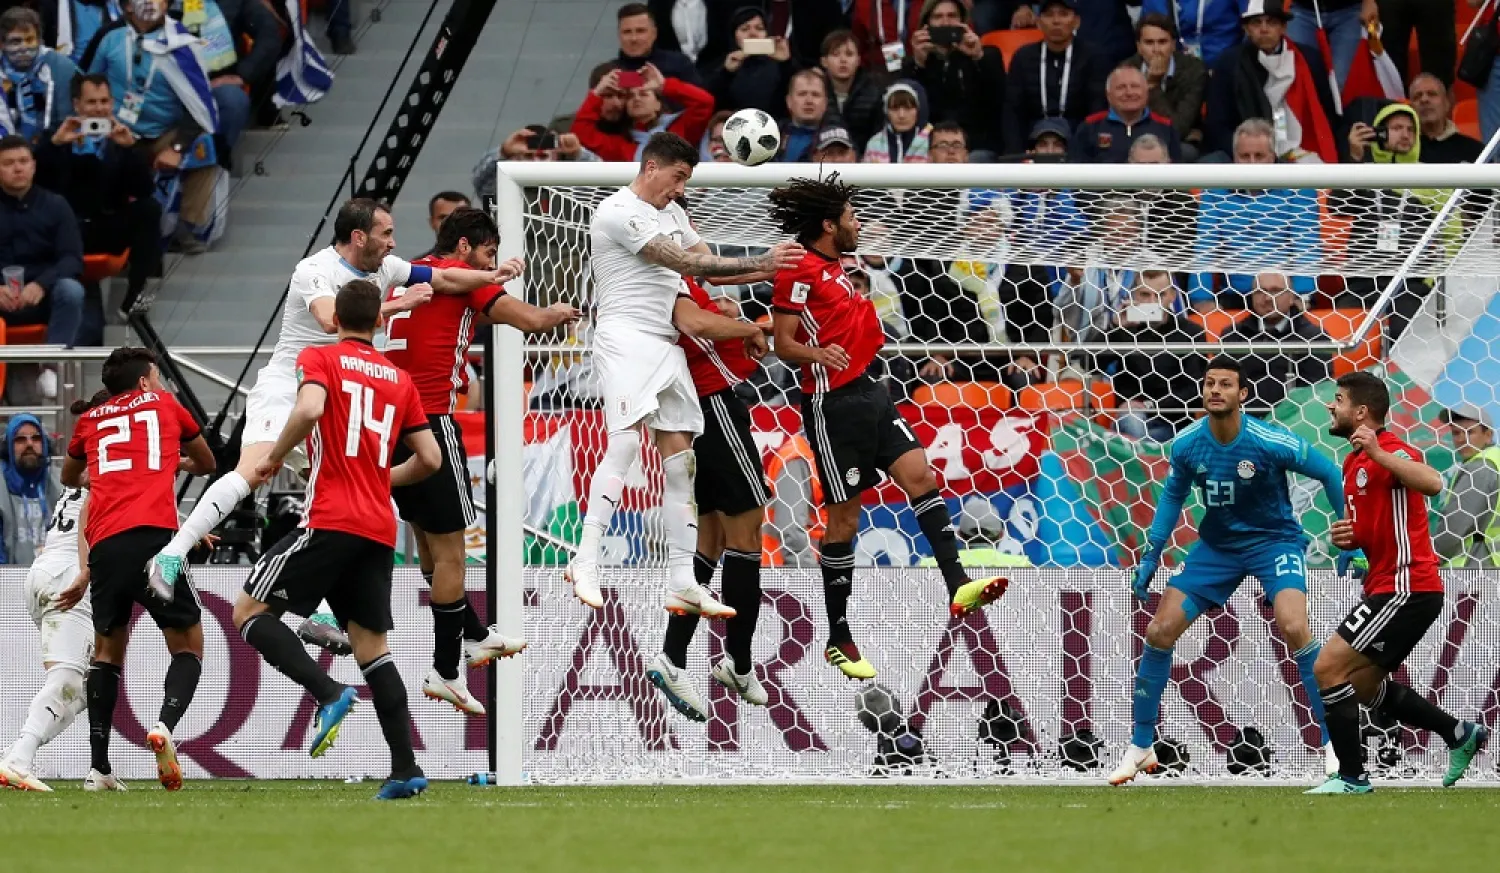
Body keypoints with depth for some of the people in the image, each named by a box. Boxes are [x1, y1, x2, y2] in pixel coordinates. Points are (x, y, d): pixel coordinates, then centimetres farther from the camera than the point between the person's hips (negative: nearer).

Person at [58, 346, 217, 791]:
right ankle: (165, 725, -20)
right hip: (154, 535, -2)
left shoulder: (90, 419, 23)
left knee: (107, 648, 19)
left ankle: (99, 767, 11)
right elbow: (207, 463, 35)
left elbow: (69, 478, 43)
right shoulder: (164, 404, 19)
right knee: (188, 644, 9)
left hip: (105, 545, 2)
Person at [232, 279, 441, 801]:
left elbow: (310, 408, -19)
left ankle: (328, 693, -19)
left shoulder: (319, 359, 2)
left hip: (331, 521, -6)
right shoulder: (400, 380, 16)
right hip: (380, 530, 6)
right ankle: (405, 769, -1)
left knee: (250, 611, 1)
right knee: (371, 644, 10)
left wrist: (275, 456, -4)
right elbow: (430, 459, 15)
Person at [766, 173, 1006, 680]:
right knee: (844, 519, -3)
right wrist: (818, 354, -33)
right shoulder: (799, 272, -12)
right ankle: (838, 639, 5)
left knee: (918, 473, -7)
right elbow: (783, 344, -17)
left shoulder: (835, 269, 15)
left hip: (867, 392, 9)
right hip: (833, 404, -9)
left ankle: (958, 586, -16)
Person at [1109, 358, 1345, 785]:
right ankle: (1141, 747, 12)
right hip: (1217, 545, 4)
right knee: (1160, 632, -4)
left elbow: (1329, 475, -10)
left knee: (1293, 626, -29)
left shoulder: (1271, 442, -23)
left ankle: (1333, 743, -17)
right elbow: (1173, 495, 10)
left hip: (1274, 540, -4)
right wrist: (1151, 556, 6)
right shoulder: (1187, 445, -10)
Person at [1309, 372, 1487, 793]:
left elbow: (1433, 483, -37)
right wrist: (1346, 537, 5)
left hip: (1407, 588, -11)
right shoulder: (1353, 462, 15)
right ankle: (1460, 735, 29)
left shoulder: (1392, 452, -15)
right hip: (1388, 587, 11)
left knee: (1329, 666, -14)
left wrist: (1379, 453, -41)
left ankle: (1351, 775, -8)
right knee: (1364, 684, 20)